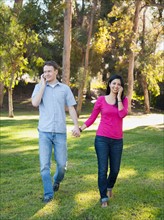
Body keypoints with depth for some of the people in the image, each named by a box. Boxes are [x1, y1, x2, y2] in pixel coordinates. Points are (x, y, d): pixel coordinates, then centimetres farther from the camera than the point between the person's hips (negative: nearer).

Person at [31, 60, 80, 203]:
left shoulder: (65, 88, 6)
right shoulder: (39, 87, 5)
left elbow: (71, 108, 5)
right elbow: (35, 103, -12)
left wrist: (76, 125, -6)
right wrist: (43, 84, -7)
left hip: (60, 132, 1)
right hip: (44, 132, 0)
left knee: (62, 163, 6)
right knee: (45, 164, -4)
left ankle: (57, 181, 36)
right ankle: (48, 194, 7)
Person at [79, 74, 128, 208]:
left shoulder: (124, 100, 6)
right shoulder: (101, 100, 1)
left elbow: (122, 114, -14)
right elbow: (92, 118, 5)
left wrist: (119, 97, -11)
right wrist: (80, 128, -7)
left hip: (117, 140, 2)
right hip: (102, 138, -2)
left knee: (115, 170, 10)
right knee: (103, 169, -5)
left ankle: (109, 187, 41)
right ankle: (104, 198, 9)